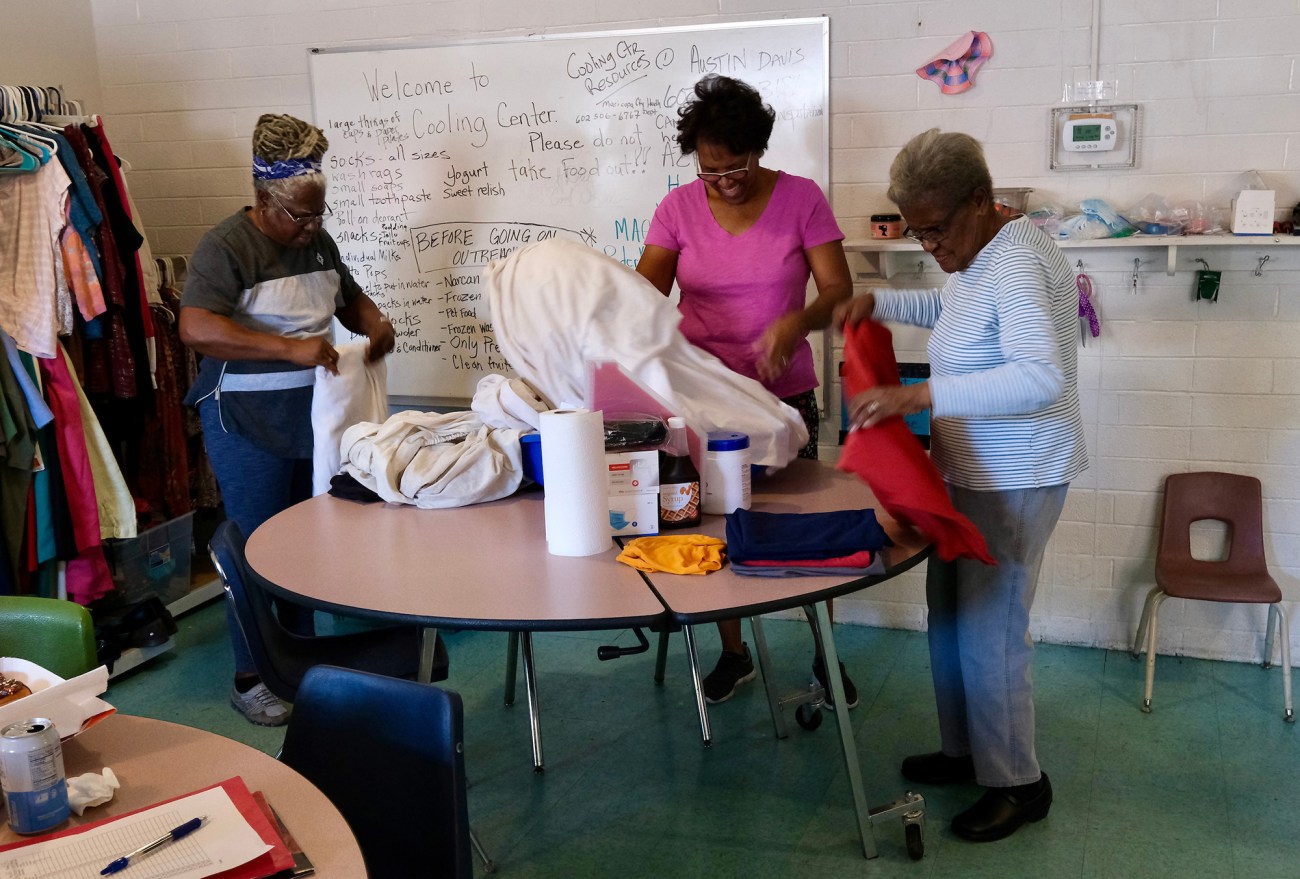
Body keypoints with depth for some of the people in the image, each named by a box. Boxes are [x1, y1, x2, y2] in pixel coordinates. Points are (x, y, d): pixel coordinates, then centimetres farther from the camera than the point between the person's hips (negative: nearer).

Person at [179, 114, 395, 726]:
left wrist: (374, 324, -1)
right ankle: (250, 680, 15)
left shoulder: (317, 241, 7)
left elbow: (349, 297, 22)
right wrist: (289, 347, -37)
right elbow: (196, 329, -30)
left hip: (313, 414, 7)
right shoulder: (225, 247, -16)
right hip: (248, 422, -7)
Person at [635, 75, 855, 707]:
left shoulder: (800, 198, -6)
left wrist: (796, 322, -30)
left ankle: (825, 653, 27)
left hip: (783, 393, -2)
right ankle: (733, 652, 30)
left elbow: (838, 290, -9)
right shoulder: (678, 208, -1)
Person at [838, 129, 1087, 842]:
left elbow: (1042, 379, -35)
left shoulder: (1017, 263, -24)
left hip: (1013, 484, -10)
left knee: (989, 633, -2)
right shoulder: (979, 255, 8)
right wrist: (878, 302, 14)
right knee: (949, 615, 17)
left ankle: (1017, 785, 16)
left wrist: (920, 394, -38)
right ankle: (965, 750, 33)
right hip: (974, 471, 10)